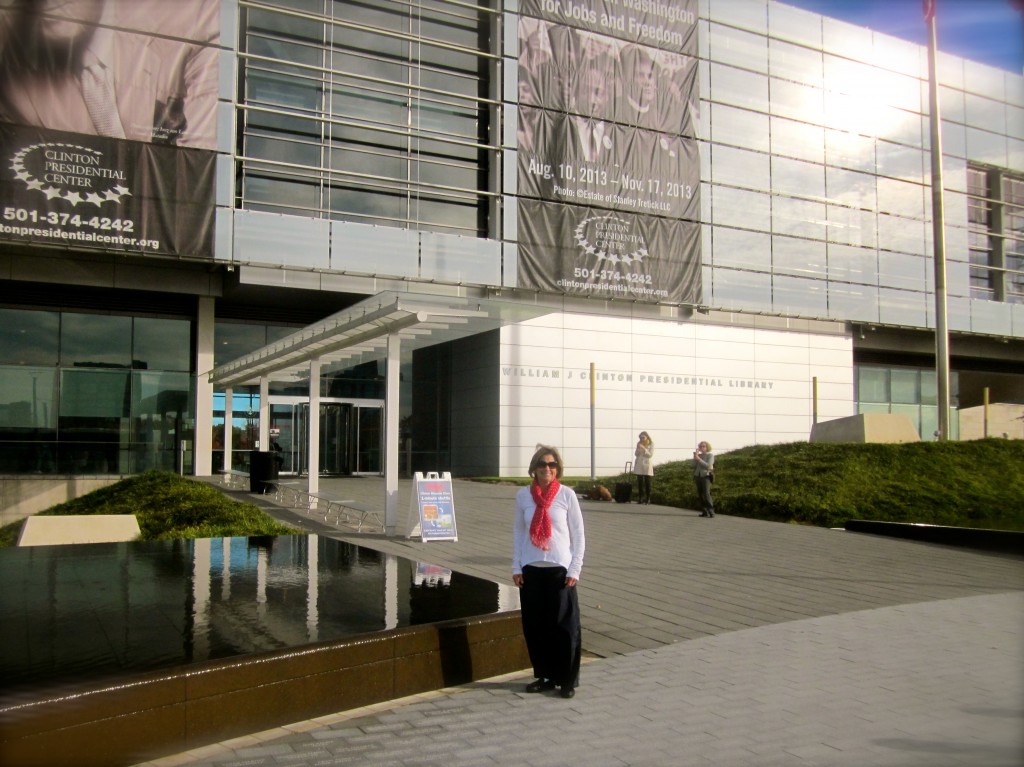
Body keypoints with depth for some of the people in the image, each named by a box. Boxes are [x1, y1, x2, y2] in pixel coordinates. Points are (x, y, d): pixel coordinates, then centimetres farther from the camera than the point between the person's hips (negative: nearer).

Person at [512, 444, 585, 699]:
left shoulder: (566, 495, -4)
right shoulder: (523, 495, 2)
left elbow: (578, 535, -1)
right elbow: (518, 532, 8)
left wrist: (574, 569, -6)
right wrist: (516, 567, 3)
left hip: (560, 569, -2)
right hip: (531, 569, 2)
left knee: (564, 627, 1)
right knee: (535, 627, 8)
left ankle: (568, 680, 15)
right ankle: (544, 676, 24)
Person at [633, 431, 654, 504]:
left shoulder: (651, 444, 0)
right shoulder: (639, 443, 9)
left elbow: (650, 455, -7)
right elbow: (636, 454, 8)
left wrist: (644, 448, -18)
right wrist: (638, 448, -10)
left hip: (646, 465, -3)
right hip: (639, 465, 3)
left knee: (647, 482, -2)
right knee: (640, 482, 0)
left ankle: (648, 498, 2)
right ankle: (640, 498, 4)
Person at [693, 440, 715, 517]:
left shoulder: (710, 455, -1)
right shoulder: (698, 455, 11)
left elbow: (708, 466, -14)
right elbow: (694, 466, 4)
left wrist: (698, 459, -16)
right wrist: (695, 457, -7)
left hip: (706, 476, -5)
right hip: (698, 476, 5)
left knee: (706, 494, -17)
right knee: (700, 495, 2)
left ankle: (711, 512, -16)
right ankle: (705, 511, 8)